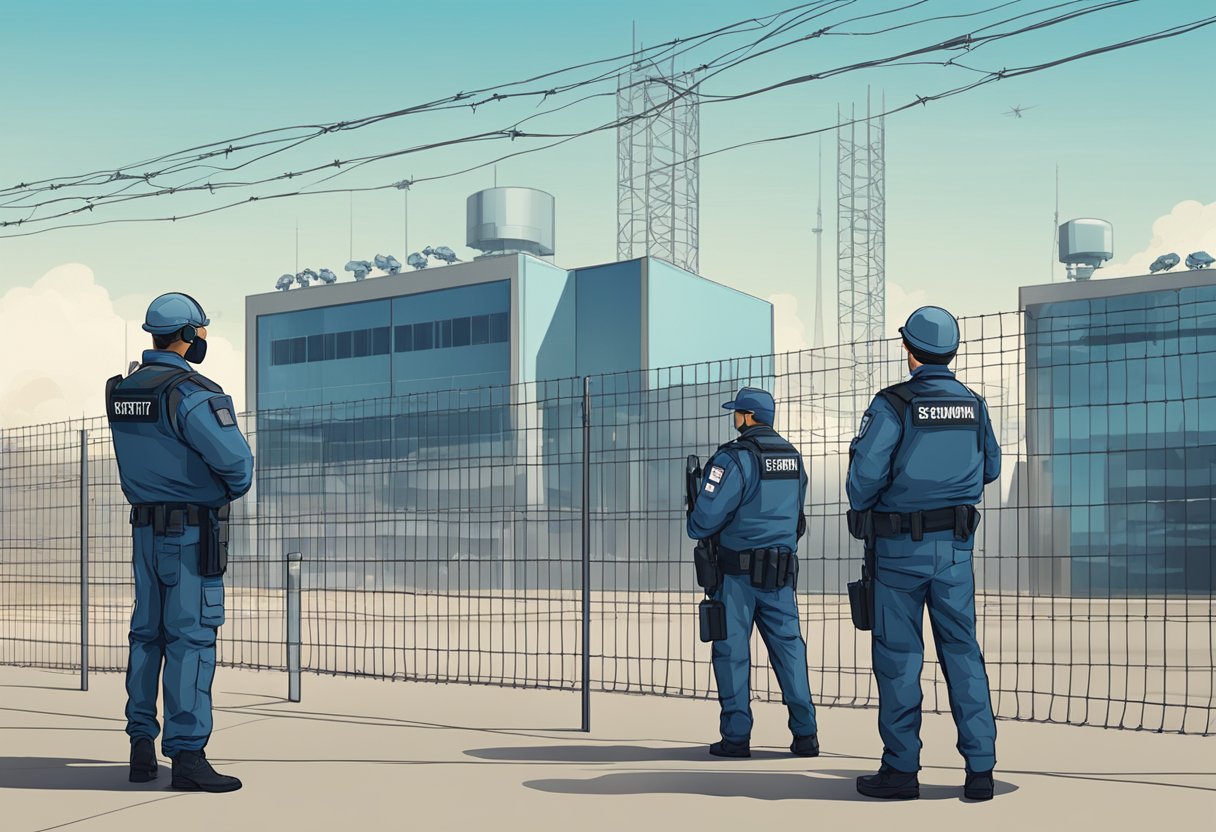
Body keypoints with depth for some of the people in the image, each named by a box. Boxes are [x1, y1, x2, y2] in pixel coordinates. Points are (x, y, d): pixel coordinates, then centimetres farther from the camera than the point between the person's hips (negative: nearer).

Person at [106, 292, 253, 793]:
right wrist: (233, 489, 3)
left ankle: (141, 749, 19)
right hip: (193, 533, -8)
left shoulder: (120, 392, 8)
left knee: (147, 634, 14)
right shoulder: (193, 393, -18)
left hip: (145, 528, 8)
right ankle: (186, 755, -4)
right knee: (191, 639, -5)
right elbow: (235, 460, -19)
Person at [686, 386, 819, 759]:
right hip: (780, 570, 6)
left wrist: (696, 529, 5)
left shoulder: (734, 458, -14)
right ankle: (805, 734, 5)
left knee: (732, 650, 2)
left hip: (737, 569, -5)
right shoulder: (793, 458, 9)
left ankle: (736, 737, 4)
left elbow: (707, 514, -16)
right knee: (789, 646, 8)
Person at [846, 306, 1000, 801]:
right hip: (955, 545, 4)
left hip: (900, 548, -4)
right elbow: (990, 469, 16)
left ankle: (901, 770, 8)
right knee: (962, 652, 7)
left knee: (899, 656, 3)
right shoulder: (973, 406, 4)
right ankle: (980, 769, 2)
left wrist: (861, 508, 6)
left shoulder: (893, 404, -12)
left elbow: (865, 472, -15)